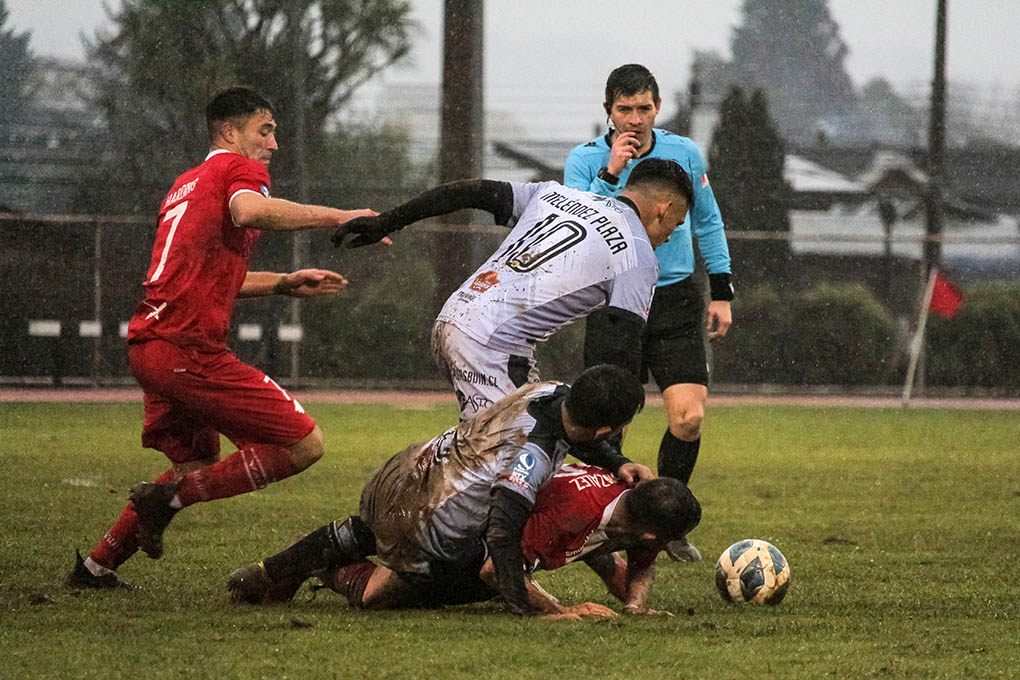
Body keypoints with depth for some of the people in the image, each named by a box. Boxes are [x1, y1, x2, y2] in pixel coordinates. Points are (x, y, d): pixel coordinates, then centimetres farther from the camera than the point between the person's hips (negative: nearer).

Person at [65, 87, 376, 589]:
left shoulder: (186, 184, 29)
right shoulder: (239, 169, 1)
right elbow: (250, 212, -24)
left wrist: (283, 284, 29)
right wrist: (334, 217, -20)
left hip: (148, 342, 10)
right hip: (188, 349, -10)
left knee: (196, 463, 28)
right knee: (304, 444, -9)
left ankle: (96, 565, 27)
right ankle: (168, 500, -8)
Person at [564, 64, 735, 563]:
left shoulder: (684, 154, 2)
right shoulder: (585, 160, -5)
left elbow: (708, 222, 15)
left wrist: (722, 292, 13)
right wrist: (610, 174, -24)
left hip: (675, 301, 2)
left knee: (689, 417, -12)